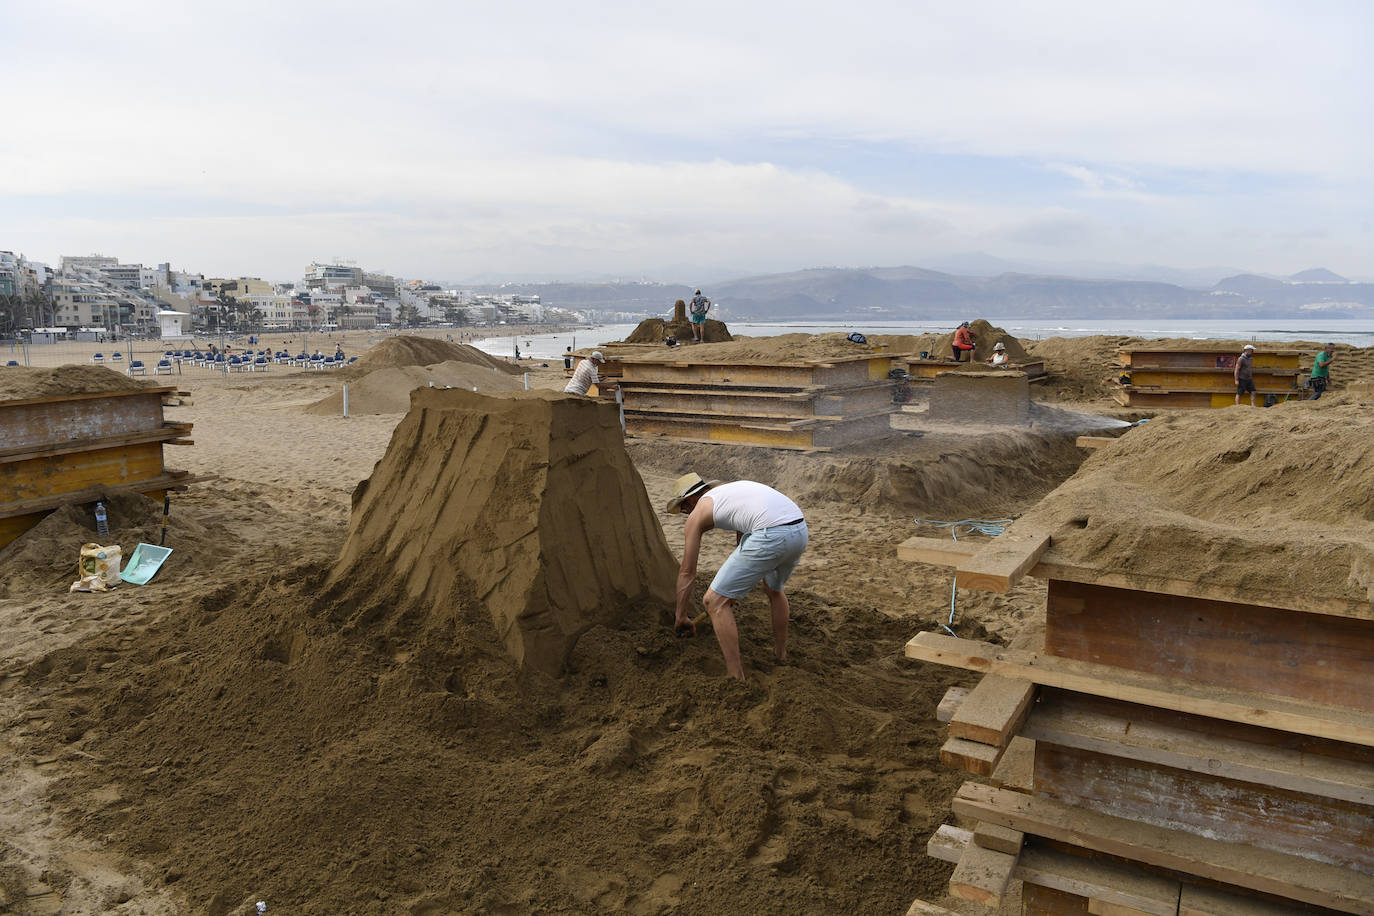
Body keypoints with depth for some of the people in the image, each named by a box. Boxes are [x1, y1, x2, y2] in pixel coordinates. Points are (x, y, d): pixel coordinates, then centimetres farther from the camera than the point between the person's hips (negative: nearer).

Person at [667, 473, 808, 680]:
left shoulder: (697, 514, 14)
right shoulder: (733, 488, 34)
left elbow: (687, 572, 20)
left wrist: (681, 617, 33)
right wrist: (731, 593, 55)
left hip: (771, 536, -8)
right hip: (800, 530, 8)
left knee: (714, 601, 3)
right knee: (774, 590, 36)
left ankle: (736, 677, 4)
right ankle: (780, 654, 50)